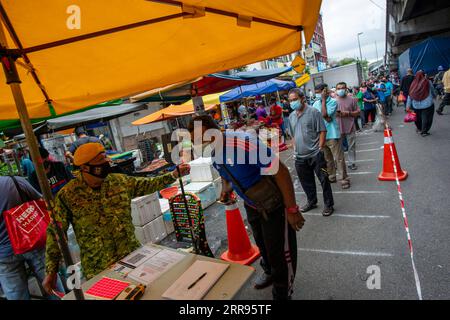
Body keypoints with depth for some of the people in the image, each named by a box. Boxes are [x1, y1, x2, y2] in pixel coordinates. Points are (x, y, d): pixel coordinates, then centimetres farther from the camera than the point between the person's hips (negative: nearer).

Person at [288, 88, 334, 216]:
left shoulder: (313, 112, -8)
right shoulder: (291, 116, 10)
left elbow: (322, 131, -9)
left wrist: (320, 148, -12)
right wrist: (295, 149, 12)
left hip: (315, 154, -5)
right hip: (300, 157, 6)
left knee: (324, 180, 4)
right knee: (306, 181, 17)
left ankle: (329, 205, 20)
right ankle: (312, 202, 36)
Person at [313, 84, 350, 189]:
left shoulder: (333, 102, -7)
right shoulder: (316, 103, 8)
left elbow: (324, 114, -20)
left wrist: (323, 99, -13)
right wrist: (326, 118, -9)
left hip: (332, 134, -5)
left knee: (339, 158, -1)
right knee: (327, 159, 16)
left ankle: (344, 179, 8)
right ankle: (331, 176, 30)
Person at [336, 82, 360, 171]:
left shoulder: (351, 100, 2)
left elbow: (358, 112, 4)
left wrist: (348, 113, -13)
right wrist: (335, 114, -15)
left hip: (350, 127, 0)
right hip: (338, 128, 0)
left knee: (351, 146, 8)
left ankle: (351, 163, 20)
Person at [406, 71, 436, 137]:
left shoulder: (413, 84, -2)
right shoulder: (428, 82, -5)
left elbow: (410, 96, -1)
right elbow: (433, 92, 10)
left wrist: (408, 106, 4)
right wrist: (434, 96, 31)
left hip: (416, 105, 3)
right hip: (427, 104, -3)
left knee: (418, 118, 18)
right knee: (426, 118, 5)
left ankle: (419, 129, 34)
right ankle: (424, 132, 7)